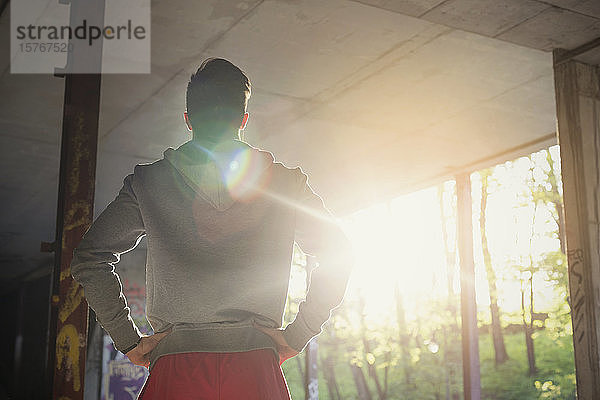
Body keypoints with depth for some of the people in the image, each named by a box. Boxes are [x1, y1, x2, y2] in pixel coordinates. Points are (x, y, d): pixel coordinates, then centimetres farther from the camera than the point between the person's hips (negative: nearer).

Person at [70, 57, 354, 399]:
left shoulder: (148, 182, 7)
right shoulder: (283, 182, 7)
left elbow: (89, 259, 6)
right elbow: (338, 254, 3)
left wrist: (129, 341, 9)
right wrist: (297, 336, 6)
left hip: (175, 370, 0)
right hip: (256, 370, 0)